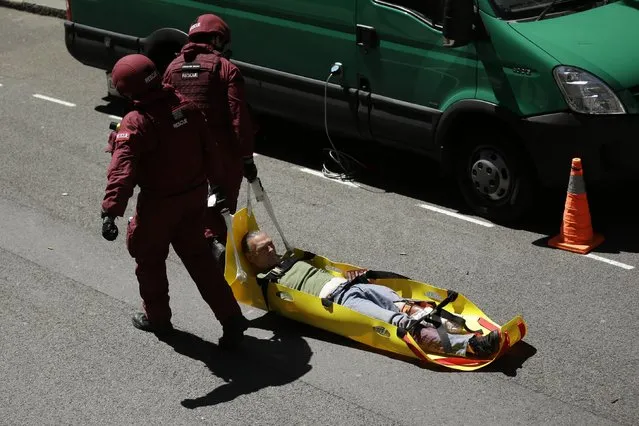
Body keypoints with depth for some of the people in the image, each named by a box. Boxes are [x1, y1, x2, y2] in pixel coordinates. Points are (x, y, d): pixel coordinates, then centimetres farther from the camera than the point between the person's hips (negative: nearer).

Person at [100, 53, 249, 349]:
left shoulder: (136, 123, -22)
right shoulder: (187, 105, -2)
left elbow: (122, 171, -30)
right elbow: (209, 149, 8)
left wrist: (111, 211, -33)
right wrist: (217, 181, 21)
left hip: (159, 204, -6)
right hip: (196, 194, 7)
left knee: (149, 258, 17)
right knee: (197, 255, 17)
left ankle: (156, 317, 33)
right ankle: (231, 317, 11)